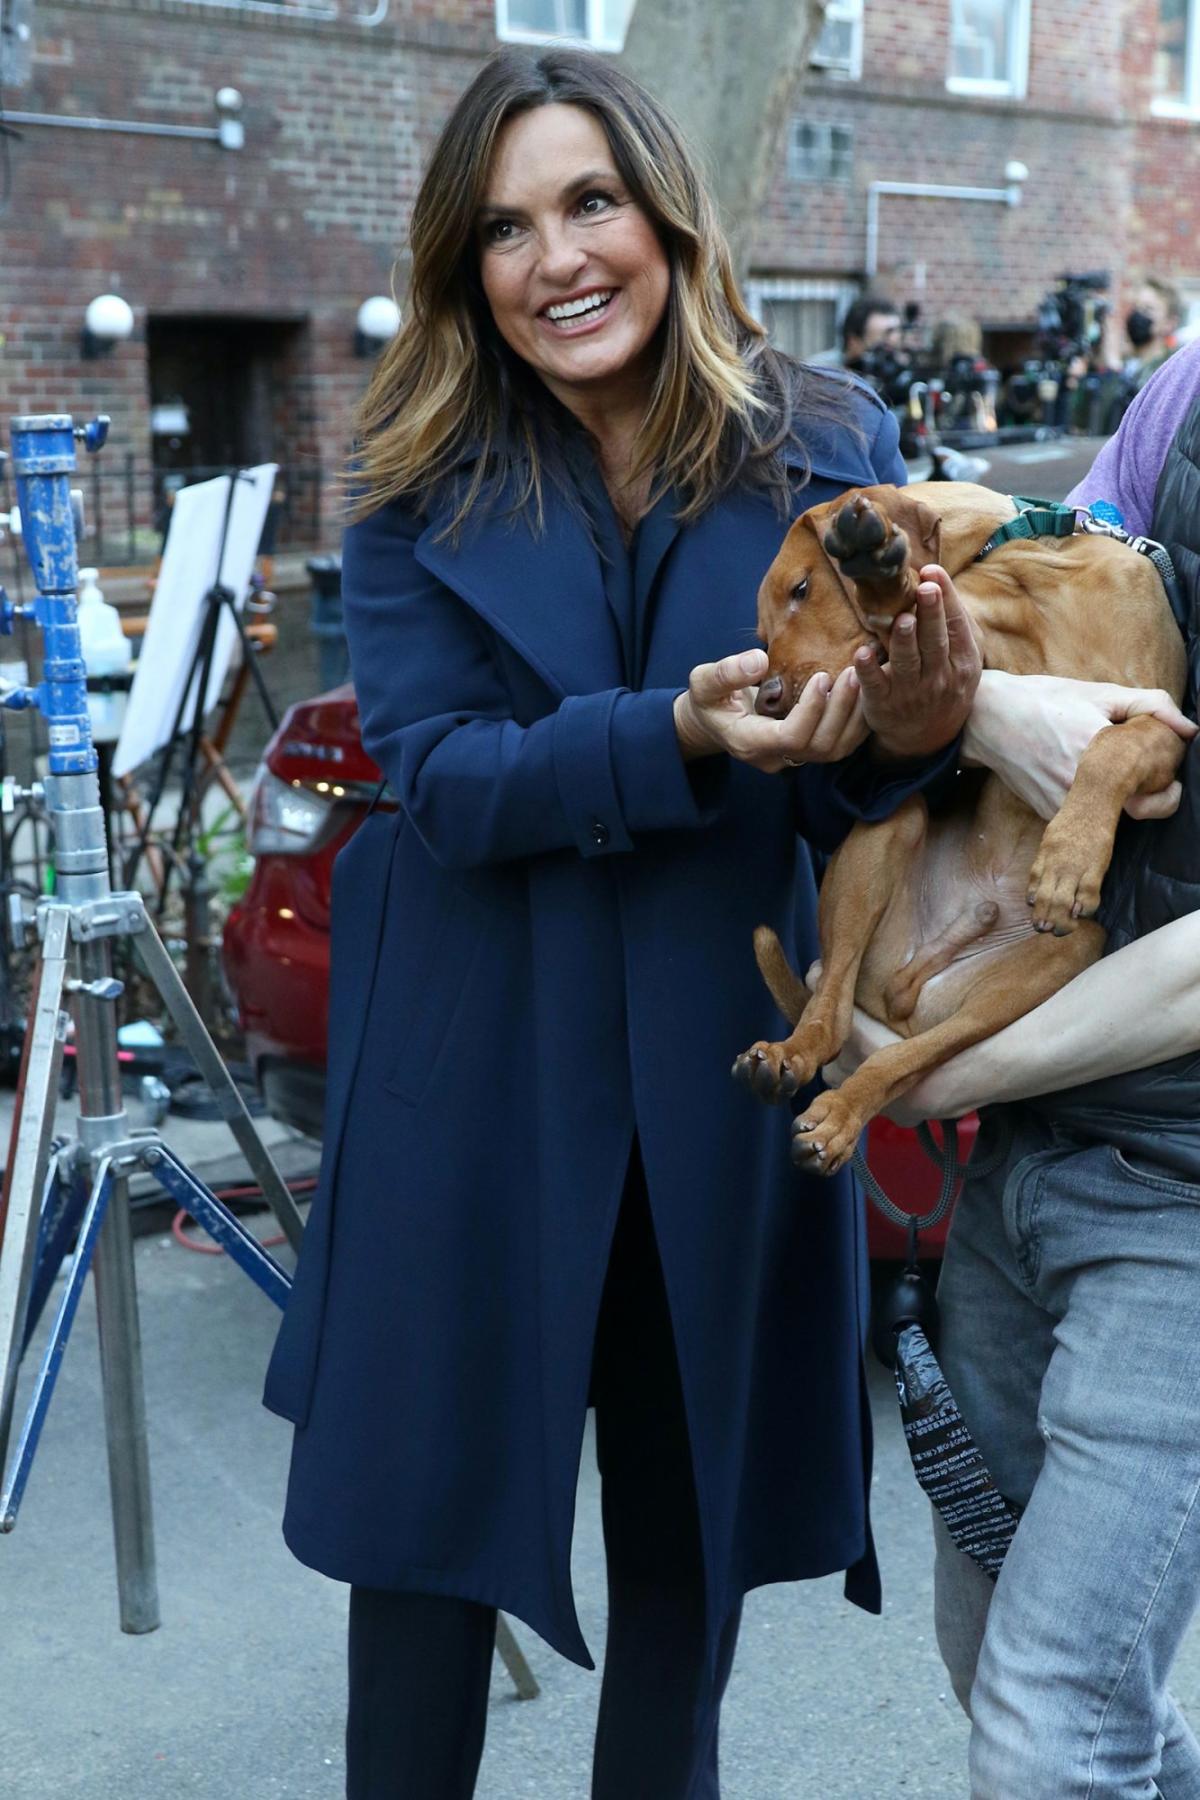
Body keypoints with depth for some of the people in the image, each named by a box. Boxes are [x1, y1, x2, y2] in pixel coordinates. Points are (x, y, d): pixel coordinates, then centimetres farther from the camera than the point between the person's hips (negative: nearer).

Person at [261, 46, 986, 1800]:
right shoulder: (420, 485, -3)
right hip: (480, 1078, 0)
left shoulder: (829, 450, -2)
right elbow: (439, 775, -14)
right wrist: (680, 734, -29)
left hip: (727, 1073, 1)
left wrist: (906, 737, -25)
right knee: (435, 1491, 12)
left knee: (692, 1510, 16)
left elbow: (855, 797, -1)